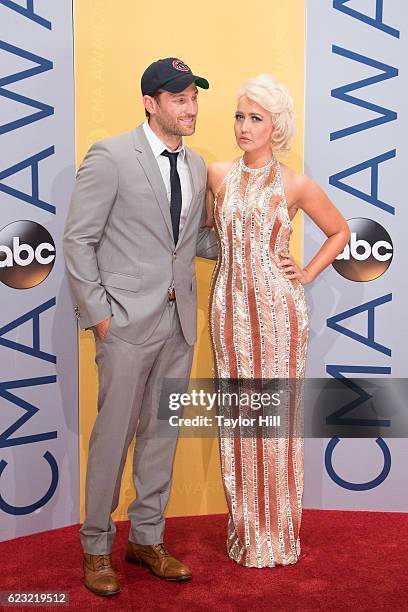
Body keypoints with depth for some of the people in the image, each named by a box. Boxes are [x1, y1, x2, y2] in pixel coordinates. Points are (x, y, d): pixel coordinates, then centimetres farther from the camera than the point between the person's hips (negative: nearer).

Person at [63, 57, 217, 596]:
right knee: (114, 434, 3)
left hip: (180, 321, 6)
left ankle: (147, 539, 30)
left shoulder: (196, 165, 12)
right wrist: (98, 314, -12)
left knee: (162, 432, 14)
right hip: (129, 320, -6)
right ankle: (96, 547, 23)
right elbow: (78, 241, -9)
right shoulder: (110, 157, -8)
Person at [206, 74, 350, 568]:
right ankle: (244, 529, 23)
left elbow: (339, 232, 11)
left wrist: (307, 275, 1)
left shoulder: (295, 185, -2)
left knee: (277, 417, 3)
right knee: (236, 417, 8)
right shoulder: (217, 175, 5)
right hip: (229, 307, 3)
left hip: (277, 309, -3)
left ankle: (277, 535, 20)